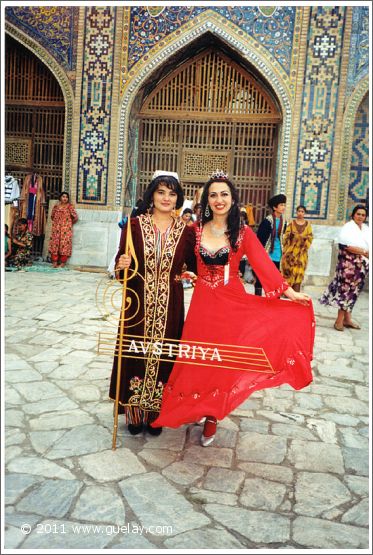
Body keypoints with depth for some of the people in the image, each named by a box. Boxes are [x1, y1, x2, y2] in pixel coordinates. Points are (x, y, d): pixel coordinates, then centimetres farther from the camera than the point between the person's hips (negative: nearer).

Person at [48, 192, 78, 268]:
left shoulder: (69, 206, -2)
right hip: (56, 229, 4)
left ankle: (62, 264, 0)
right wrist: (56, 222, 14)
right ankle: (54, 263, 6)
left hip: (66, 229, -4)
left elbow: (75, 217, -5)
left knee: (64, 245, -6)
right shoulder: (56, 206, 10)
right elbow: (52, 216, 24)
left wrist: (69, 223, 5)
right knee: (54, 244, 0)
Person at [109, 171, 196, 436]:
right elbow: (121, 261, 1)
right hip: (139, 302, 0)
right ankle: (135, 413, 24)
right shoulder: (135, 224, -1)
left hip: (170, 305, 1)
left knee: (163, 355, 7)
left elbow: (194, 265, 5)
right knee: (137, 353, 6)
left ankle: (155, 413, 26)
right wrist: (123, 265, -19)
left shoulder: (186, 230, 1)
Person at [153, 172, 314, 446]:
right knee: (199, 358, 5)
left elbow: (264, 264, -12)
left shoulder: (243, 233, -4)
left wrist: (290, 292, -20)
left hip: (232, 303, -1)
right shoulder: (196, 230, 3)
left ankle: (211, 418, 23)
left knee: (223, 359, 5)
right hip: (203, 302, 2)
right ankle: (197, 408, 30)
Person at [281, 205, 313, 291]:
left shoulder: (308, 225, 7)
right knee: (288, 272, 0)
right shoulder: (291, 223, 4)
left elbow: (310, 238, 4)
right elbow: (286, 237, 0)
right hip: (290, 251, 0)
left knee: (298, 273, -1)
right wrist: (285, 250, -7)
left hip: (301, 253, 1)